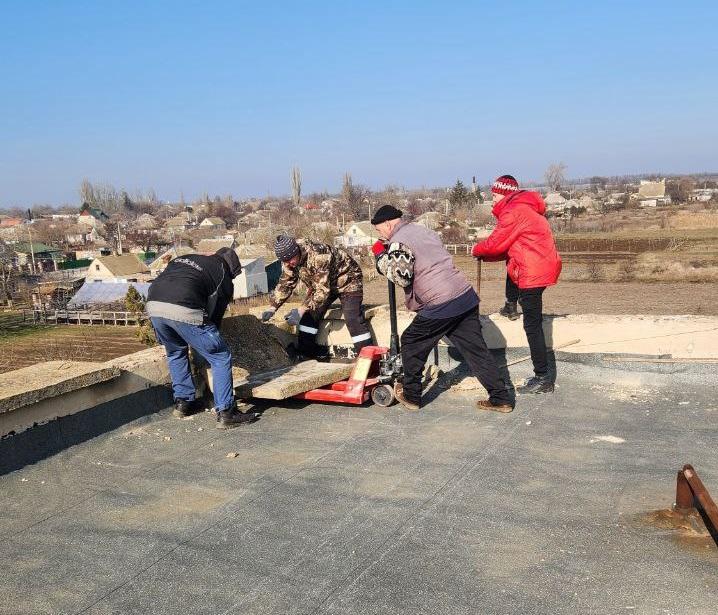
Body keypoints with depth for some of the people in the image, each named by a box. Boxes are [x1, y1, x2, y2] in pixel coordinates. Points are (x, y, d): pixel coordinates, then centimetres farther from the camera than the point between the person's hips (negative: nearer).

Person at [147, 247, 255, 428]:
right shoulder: (223, 277, 19)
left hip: (153, 306, 6)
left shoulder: (184, 259, 34)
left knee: (176, 353, 32)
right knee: (221, 358, 8)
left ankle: (183, 402, 35)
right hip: (184, 311, -6)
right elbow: (215, 314, 18)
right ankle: (225, 413, 6)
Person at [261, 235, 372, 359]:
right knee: (309, 314, -2)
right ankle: (304, 354, 7)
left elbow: (323, 290, -39)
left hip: (347, 280, -8)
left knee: (353, 317, -21)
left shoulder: (318, 256, -39)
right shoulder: (289, 260, -14)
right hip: (321, 283, 8)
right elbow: (285, 284, -4)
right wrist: (272, 308, -16)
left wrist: (301, 310, -42)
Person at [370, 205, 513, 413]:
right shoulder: (423, 230, 21)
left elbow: (401, 277, -14)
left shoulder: (398, 242, -6)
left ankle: (411, 396, 23)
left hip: (440, 307, -8)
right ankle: (501, 398, 11)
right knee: (476, 349, 11)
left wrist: (381, 256, 0)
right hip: (467, 296, 8)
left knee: (411, 343, 13)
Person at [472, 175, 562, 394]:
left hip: (533, 273, -10)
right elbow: (509, 247, 21)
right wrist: (484, 255, 13)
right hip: (544, 266, 10)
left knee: (533, 326, -7)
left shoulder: (514, 211, -13)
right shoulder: (523, 207, 20)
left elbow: (496, 243, -11)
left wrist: (476, 250, 8)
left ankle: (543, 379, -5)